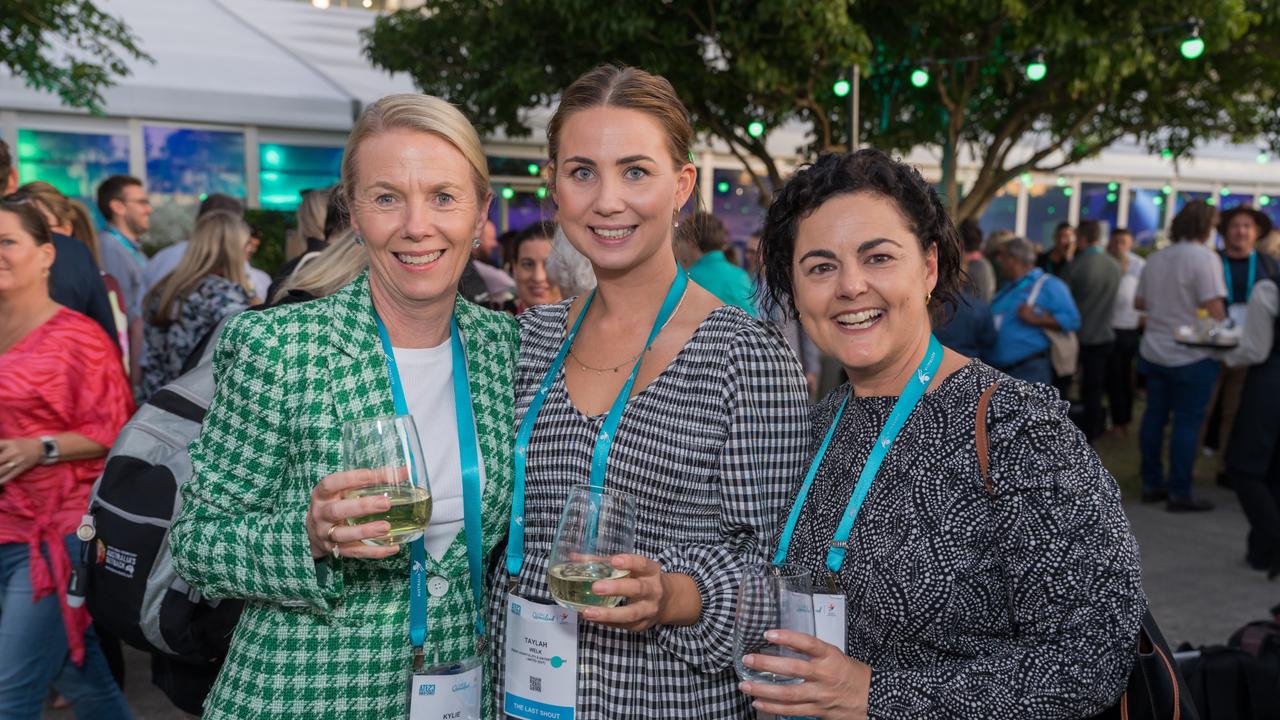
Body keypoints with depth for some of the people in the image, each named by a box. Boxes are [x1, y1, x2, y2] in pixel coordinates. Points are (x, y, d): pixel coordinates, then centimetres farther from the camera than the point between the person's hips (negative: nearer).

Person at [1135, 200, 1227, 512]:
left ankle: (1151, 484, 21)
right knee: (1187, 423, 0)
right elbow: (1213, 308, -19)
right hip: (1191, 356, -7)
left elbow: (1139, 302, 14)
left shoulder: (1155, 259, 7)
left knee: (1154, 417, 12)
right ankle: (1179, 493, 6)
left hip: (1154, 353, 7)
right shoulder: (1204, 257, -14)